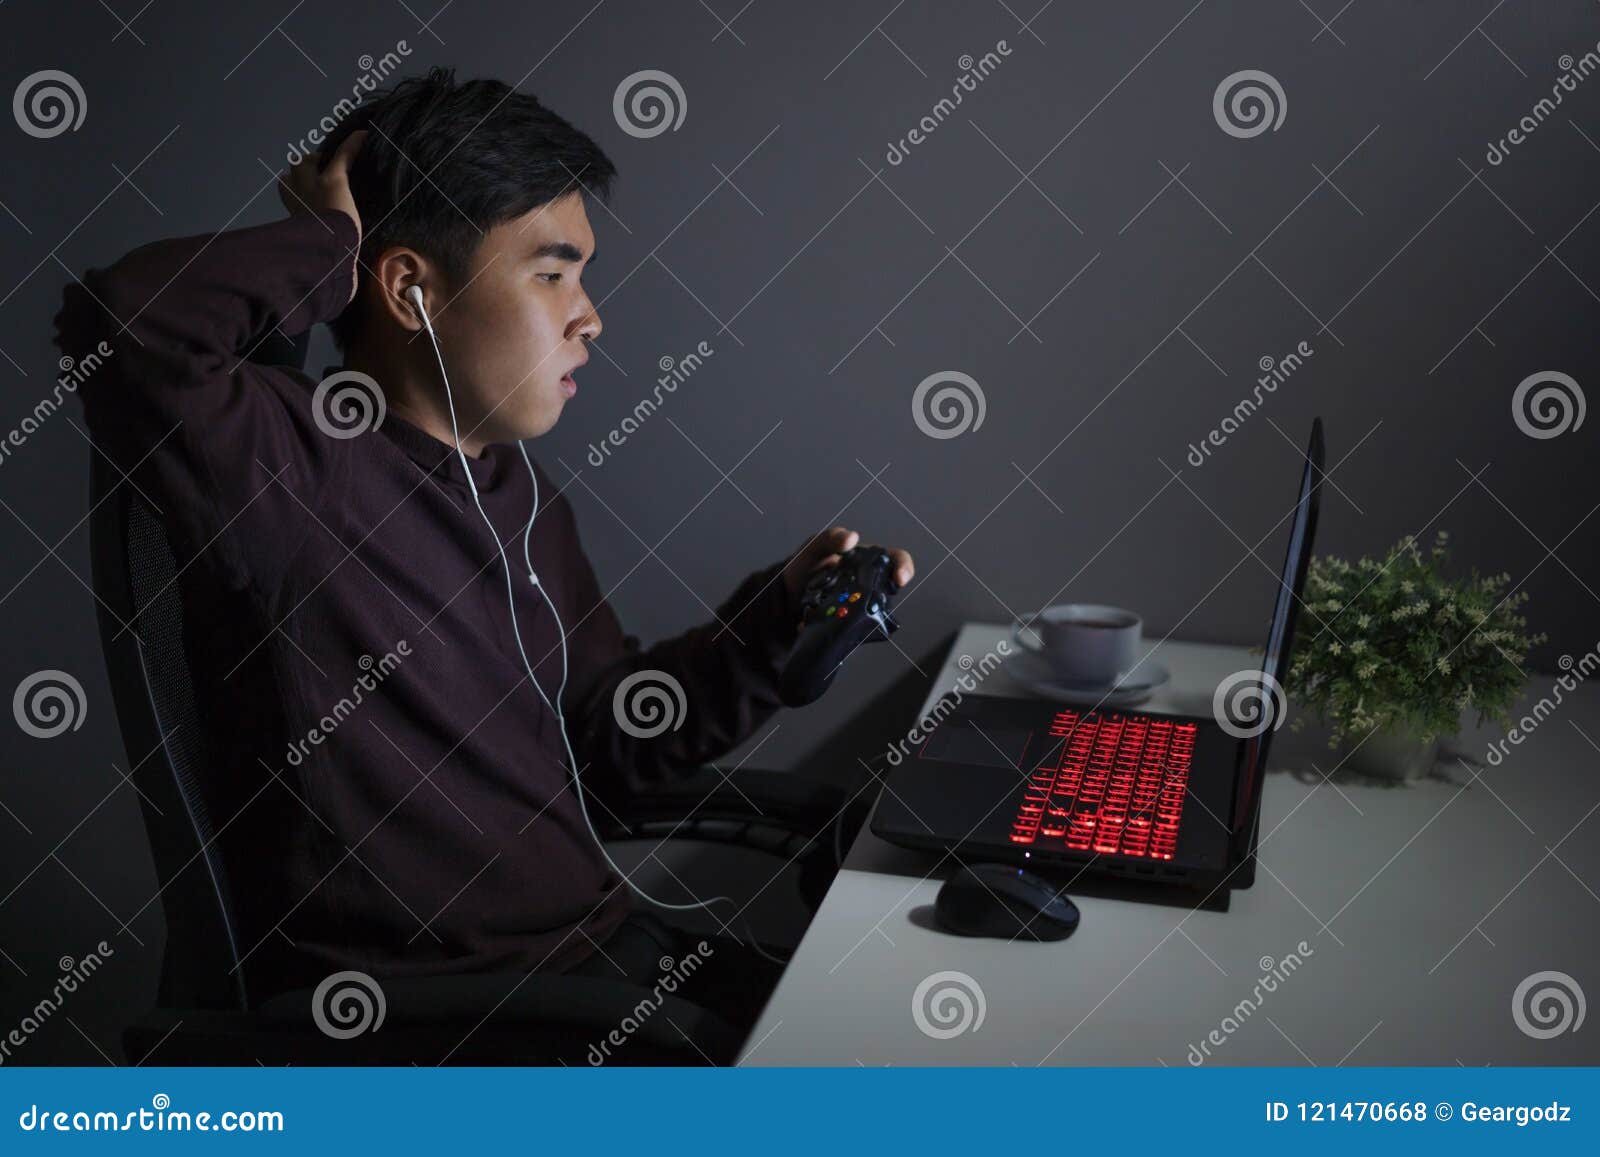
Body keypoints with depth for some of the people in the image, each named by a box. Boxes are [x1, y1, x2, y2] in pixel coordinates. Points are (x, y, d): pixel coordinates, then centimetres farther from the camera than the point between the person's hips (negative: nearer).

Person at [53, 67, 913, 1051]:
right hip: (410, 1007, -7)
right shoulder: (285, 465, -15)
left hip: (612, 946, 7)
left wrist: (781, 618, 2)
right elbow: (125, 320, -37)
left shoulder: (523, 492, 9)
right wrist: (337, 255, -19)